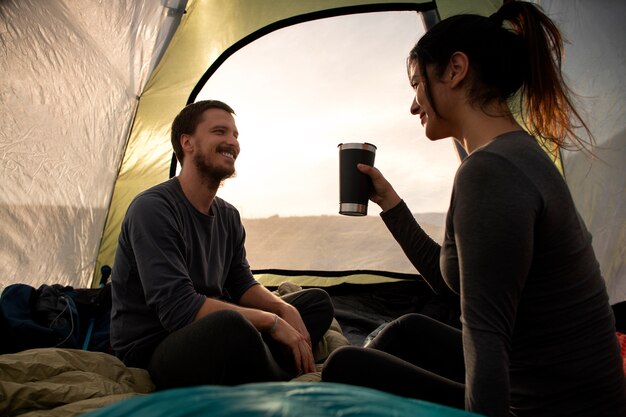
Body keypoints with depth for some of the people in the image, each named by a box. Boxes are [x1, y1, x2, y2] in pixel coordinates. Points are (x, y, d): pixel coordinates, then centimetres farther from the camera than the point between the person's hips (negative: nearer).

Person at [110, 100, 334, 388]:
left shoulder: (228, 216, 6)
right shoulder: (152, 208, -20)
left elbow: (242, 285, 10)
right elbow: (178, 308, -27)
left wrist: (285, 309, -11)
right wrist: (271, 321, -23)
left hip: (208, 335, 8)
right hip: (150, 350, -8)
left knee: (317, 302, 6)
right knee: (231, 326, -40)